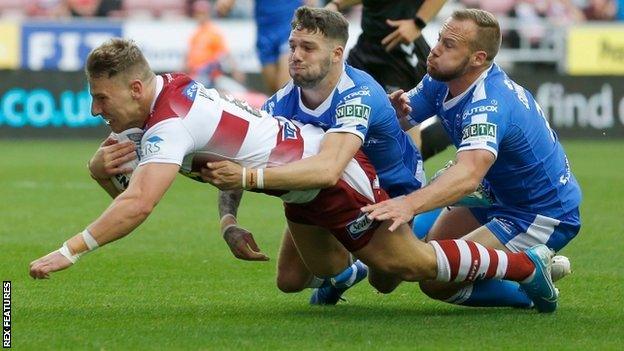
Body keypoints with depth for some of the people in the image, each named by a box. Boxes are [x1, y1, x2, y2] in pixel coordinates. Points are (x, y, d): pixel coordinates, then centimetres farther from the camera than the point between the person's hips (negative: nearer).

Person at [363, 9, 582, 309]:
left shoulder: (488, 105, -33)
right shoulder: (441, 81, -4)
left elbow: (469, 174, -49)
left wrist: (409, 204, -66)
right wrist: (394, 107, -29)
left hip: (544, 217, -10)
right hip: (500, 196, 10)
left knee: (437, 280, -16)